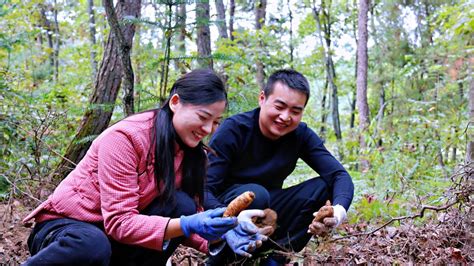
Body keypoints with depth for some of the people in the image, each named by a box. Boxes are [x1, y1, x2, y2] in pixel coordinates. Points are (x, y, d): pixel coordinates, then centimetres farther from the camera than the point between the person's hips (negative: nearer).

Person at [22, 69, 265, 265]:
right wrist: (186, 226, -38)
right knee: (93, 246, -41)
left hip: (117, 239, 6)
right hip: (67, 224, -6)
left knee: (182, 205, -19)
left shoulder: (191, 149, -1)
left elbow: (190, 214, -3)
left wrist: (220, 234, -24)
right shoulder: (125, 137, -23)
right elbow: (119, 222, -27)